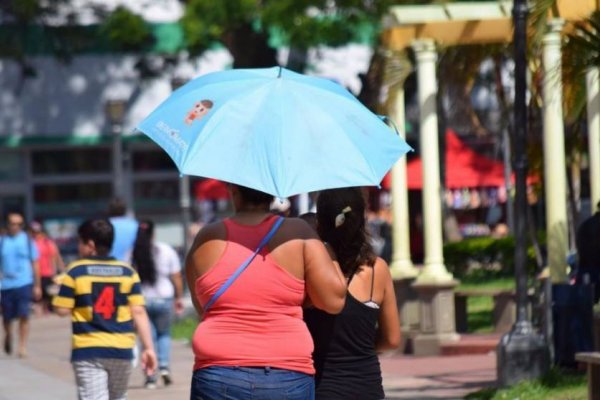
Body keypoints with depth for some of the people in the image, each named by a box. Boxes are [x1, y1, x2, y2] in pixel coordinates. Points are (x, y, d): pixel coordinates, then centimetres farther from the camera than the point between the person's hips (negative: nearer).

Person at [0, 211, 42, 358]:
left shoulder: (27, 240, 2)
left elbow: (34, 264, 7)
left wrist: (37, 285, 6)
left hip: (24, 284, -1)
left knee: (24, 316, -9)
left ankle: (23, 346, -3)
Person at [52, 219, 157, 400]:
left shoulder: (76, 271, -5)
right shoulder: (127, 272, 3)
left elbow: (62, 310, -3)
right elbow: (139, 312, -1)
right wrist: (148, 347, 1)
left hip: (88, 351, -4)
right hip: (121, 350, 4)